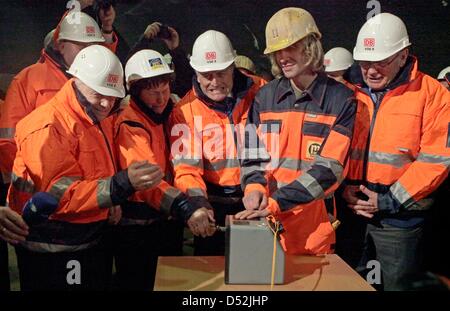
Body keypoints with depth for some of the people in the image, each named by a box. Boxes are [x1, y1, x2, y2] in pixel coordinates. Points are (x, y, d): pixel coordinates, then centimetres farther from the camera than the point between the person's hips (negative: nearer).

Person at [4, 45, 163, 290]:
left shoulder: (101, 119, 8)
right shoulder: (49, 127, -20)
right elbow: (61, 194, -26)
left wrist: (113, 202, -1)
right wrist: (122, 184, -35)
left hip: (92, 241, 8)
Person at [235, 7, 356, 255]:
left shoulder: (341, 100, -5)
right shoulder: (265, 97, 7)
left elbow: (329, 167, -14)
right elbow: (253, 154, 6)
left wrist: (277, 202, -22)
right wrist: (254, 188, -15)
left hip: (316, 224, -2)